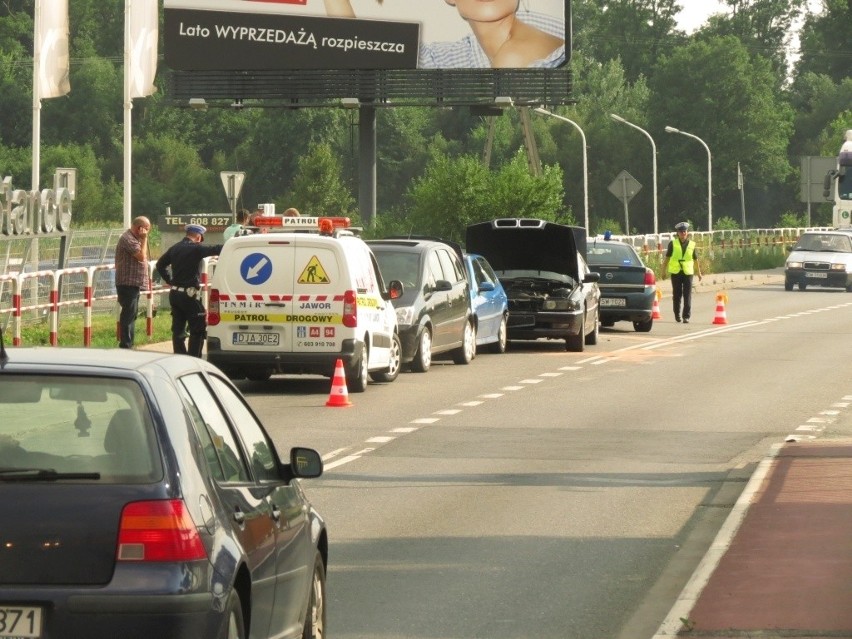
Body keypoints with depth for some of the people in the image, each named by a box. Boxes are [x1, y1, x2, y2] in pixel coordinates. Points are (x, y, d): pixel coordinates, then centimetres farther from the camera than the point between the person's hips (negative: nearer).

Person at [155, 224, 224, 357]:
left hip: (175, 293, 8)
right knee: (198, 330, -1)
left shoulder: (175, 248, 11)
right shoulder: (196, 248, -12)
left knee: (178, 329, 11)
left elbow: (160, 265, 19)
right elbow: (216, 249, -18)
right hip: (189, 295, -8)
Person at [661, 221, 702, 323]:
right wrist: (664, 271, 4)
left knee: (687, 295, -5)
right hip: (676, 272, 0)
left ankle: (686, 316, -3)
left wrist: (698, 273, 17)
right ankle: (677, 314, 22)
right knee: (677, 295, 7)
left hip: (688, 272, 0)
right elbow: (667, 258, 6)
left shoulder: (692, 244, 6)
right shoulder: (673, 244, 3)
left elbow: (695, 260, 13)